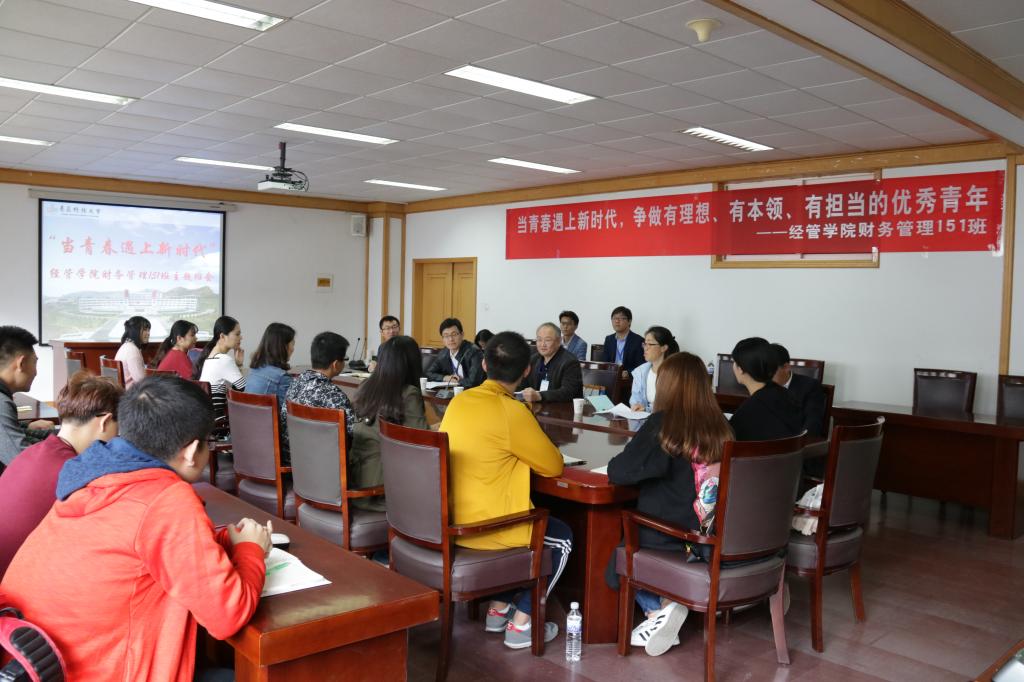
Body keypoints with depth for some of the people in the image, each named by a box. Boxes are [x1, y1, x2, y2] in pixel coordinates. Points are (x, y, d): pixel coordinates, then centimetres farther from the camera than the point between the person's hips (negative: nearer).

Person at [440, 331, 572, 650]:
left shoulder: (458, 402, 2)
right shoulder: (512, 411, -19)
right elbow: (553, 465, -8)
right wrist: (529, 451, 11)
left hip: (451, 521, 7)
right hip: (486, 527, -7)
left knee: (535, 527, 32)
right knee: (562, 537, 17)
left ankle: (499, 608, 31)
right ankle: (521, 623, 15)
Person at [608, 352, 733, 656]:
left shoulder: (662, 425, -17)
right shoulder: (720, 426, -3)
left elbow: (616, 472, -16)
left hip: (670, 540, -5)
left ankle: (659, 607, 6)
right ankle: (665, 606, 11)